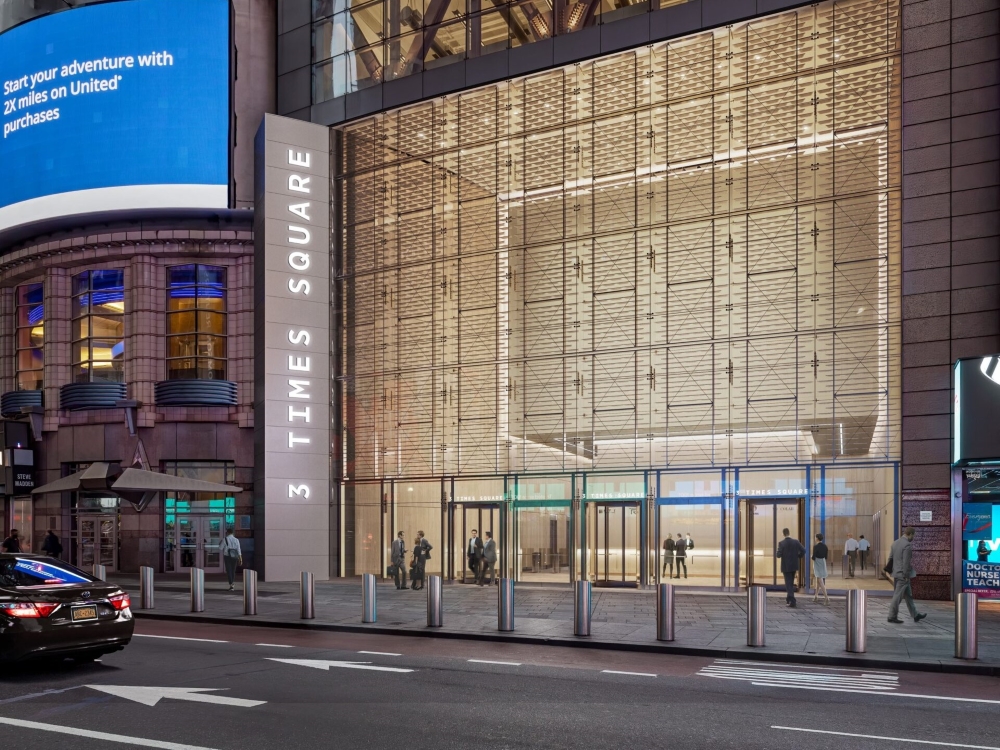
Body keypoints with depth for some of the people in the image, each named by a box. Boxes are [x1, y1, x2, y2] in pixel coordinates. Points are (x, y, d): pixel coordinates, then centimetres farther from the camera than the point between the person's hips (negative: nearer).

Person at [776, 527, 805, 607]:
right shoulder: (796, 541, -1)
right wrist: (798, 557, 9)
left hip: (786, 566, -4)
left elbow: (779, 555, -17)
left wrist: (775, 553, 5)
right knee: (791, 583, 21)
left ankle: (792, 601, -14)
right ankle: (789, 598, 30)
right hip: (794, 565, 4)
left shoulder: (781, 543, -12)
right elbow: (803, 550, -7)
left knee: (789, 584, -2)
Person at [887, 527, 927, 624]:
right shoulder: (907, 545, -18)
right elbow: (906, 562, -21)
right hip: (903, 575, -9)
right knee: (898, 596, -1)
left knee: (908, 595, 17)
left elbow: (890, 557, 13)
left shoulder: (895, 543, 9)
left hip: (896, 573, 9)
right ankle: (892, 617, 4)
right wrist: (906, 576, -15)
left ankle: (915, 615, 24)